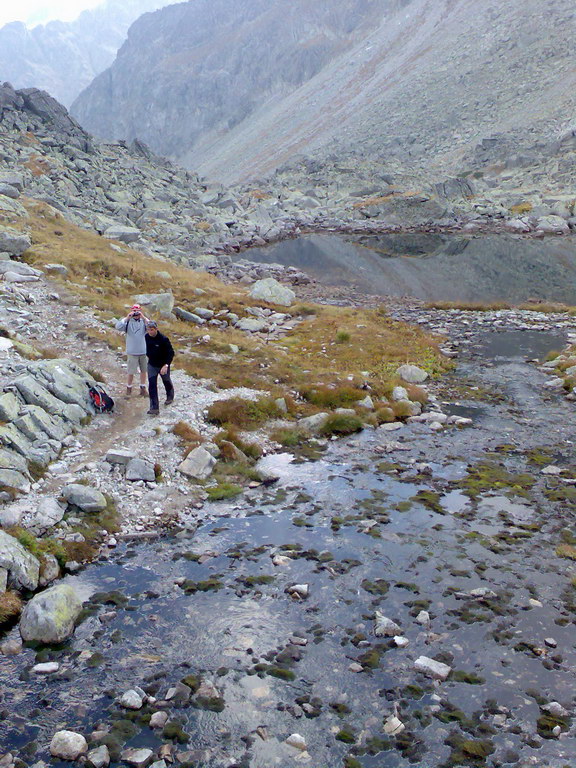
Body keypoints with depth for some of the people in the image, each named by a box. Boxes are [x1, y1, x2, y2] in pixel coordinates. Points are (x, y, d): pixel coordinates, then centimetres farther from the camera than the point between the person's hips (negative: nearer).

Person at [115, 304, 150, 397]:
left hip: (143, 351, 2)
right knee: (131, 372, 2)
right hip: (132, 352, -2)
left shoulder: (143, 321, 1)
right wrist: (127, 318, -26)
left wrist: (143, 317, -25)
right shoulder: (128, 322, -5)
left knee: (143, 371, 11)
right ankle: (129, 388, 19)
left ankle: (143, 388, 25)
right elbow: (118, 327, -20)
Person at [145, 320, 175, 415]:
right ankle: (154, 408, -9)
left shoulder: (164, 339, -24)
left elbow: (171, 353, -22)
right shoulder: (146, 337, -8)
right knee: (152, 385, -8)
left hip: (163, 365, -3)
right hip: (152, 365, 3)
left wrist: (166, 365, -31)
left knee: (167, 382, 20)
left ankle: (170, 397, 50)